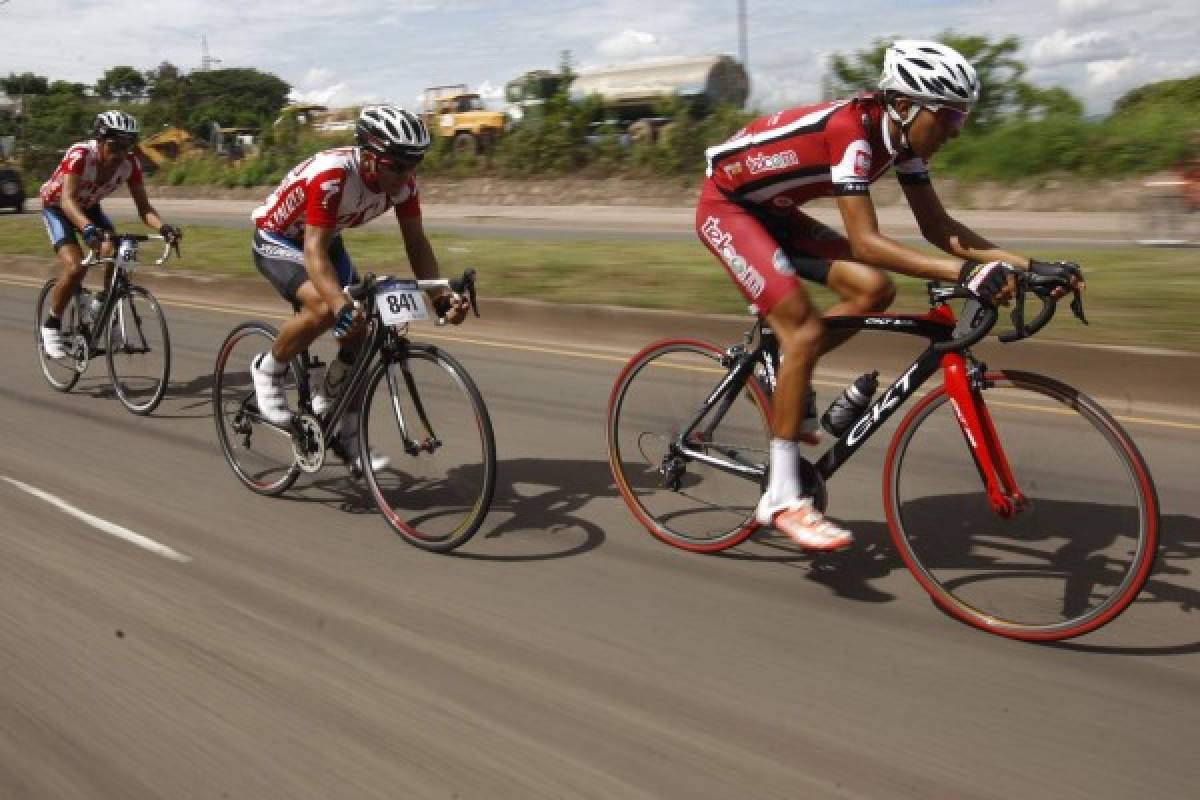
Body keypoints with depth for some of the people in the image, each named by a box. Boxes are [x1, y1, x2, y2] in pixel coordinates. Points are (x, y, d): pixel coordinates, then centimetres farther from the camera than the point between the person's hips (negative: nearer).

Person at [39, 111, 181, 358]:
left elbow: (143, 207, -23)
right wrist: (88, 229, -64)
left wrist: (163, 227, -44)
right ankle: (51, 325, -2)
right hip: (57, 206, -4)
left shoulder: (130, 163, -22)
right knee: (76, 268, -24)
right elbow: (67, 200, -45)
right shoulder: (80, 155, -35)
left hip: (89, 207, 5)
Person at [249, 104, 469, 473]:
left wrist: (441, 295, -27)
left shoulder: (401, 179, -19)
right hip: (276, 239, -7)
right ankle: (268, 369, -5)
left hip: (328, 239, 7)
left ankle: (349, 436, 11)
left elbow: (416, 241, -13)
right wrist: (343, 306, -55)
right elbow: (314, 250, -41)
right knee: (325, 309, -33)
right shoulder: (330, 174, -38)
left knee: (360, 331, -5)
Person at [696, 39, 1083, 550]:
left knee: (874, 290, -6)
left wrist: (1023, 263, -14)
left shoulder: (901, 135, -6)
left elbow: (937, 226, -3)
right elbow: (864, 242, -37)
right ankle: (782, 499, -13)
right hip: (726, 206, -8)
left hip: (773, 211, 8)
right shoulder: (850, 127, -30)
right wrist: (963, 271, -44)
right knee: (805, 331, -19)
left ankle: (783, 376, 13)